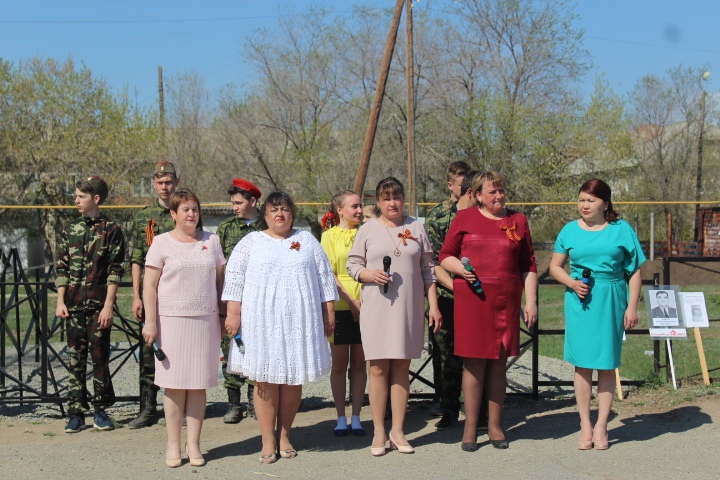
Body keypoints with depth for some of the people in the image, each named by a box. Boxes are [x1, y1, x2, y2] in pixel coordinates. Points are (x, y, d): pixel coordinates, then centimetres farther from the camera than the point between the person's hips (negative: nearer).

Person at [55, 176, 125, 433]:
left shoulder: (111, 230, -2)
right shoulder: (70, 229, 10)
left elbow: (115, 271, -5)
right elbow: (61, 268, 11)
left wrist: (108, 305, -11)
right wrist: (60, 301, 2)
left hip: (99, 305, -4)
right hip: (74, 305, 4)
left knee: (100, 357, 1)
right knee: (75, 359, 6)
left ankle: (101, 411, 13)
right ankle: (76, 413, 12)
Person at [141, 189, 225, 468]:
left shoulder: (211, 241, 10)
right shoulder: (162, 242, 1)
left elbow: (220, 279, 14)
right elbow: (150, 285, -1)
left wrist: (225, 314, 9)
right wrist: (150, 322, -7)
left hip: (206, 319, 2)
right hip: (172, 319, -2)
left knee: (199, 384, 4)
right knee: (175, 384, 1)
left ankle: (193, 444, 12)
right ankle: (173, 445, 10)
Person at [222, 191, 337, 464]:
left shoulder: (307, 241, 12)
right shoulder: (251, 242, 7)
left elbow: (324, 277, 12)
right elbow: (234, 278, 4)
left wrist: (329, 312, 7)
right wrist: (233, 313, -4)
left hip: (299, 321, 2)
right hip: (263, 322, -1)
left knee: (293, 378, 3)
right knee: (266, 379, -2)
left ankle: (284, 436, 16)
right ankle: (268, 441, 5)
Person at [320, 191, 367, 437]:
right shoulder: (329, 235, 2)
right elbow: (329, 274, -4)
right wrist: (350, 301, -13)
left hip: (365, 306, 2)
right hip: (339, 306, -2)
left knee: (359, 363, 6)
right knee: (339, 363, 4)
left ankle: (356, 417, 13)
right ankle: (341, 418, 13)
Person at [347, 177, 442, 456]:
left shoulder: (416, 228, 9)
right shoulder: (368, 229, 5)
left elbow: (427, 270, 11)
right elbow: (353, 265, 6)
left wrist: (434, 306, 6)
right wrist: (370, 274, -15)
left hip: (409, 307, 1)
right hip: (376, 307, -1)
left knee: (401, 368, 5)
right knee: (378, 368, -1)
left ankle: (397, 431, 13)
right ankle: (379, 432, 8)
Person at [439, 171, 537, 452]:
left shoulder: (518, 221, 11)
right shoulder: (465, 218, 5)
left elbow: (529, 266, 12)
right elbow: (445, 256, 8)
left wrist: (531, 301, 5)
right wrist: (460, 268, -12)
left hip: (506, 302, 2)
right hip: (472, 300, -2)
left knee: (498, 363, 7)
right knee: (474, 362, 0)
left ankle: (495, 425, 17)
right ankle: (470, 427, 9)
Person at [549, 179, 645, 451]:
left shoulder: (621, 230, 2)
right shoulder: (570, 230, 5)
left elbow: (634, 272, 4)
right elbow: (555, 267, 10)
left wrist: (632, 307, -3)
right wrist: (572, 283, -9)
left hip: (611, 302, -1)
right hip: (579, 302, 1)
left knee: (607, 364, 4)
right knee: (582, 364, 1)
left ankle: (601, 427, 12)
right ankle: (585, 426, 11)